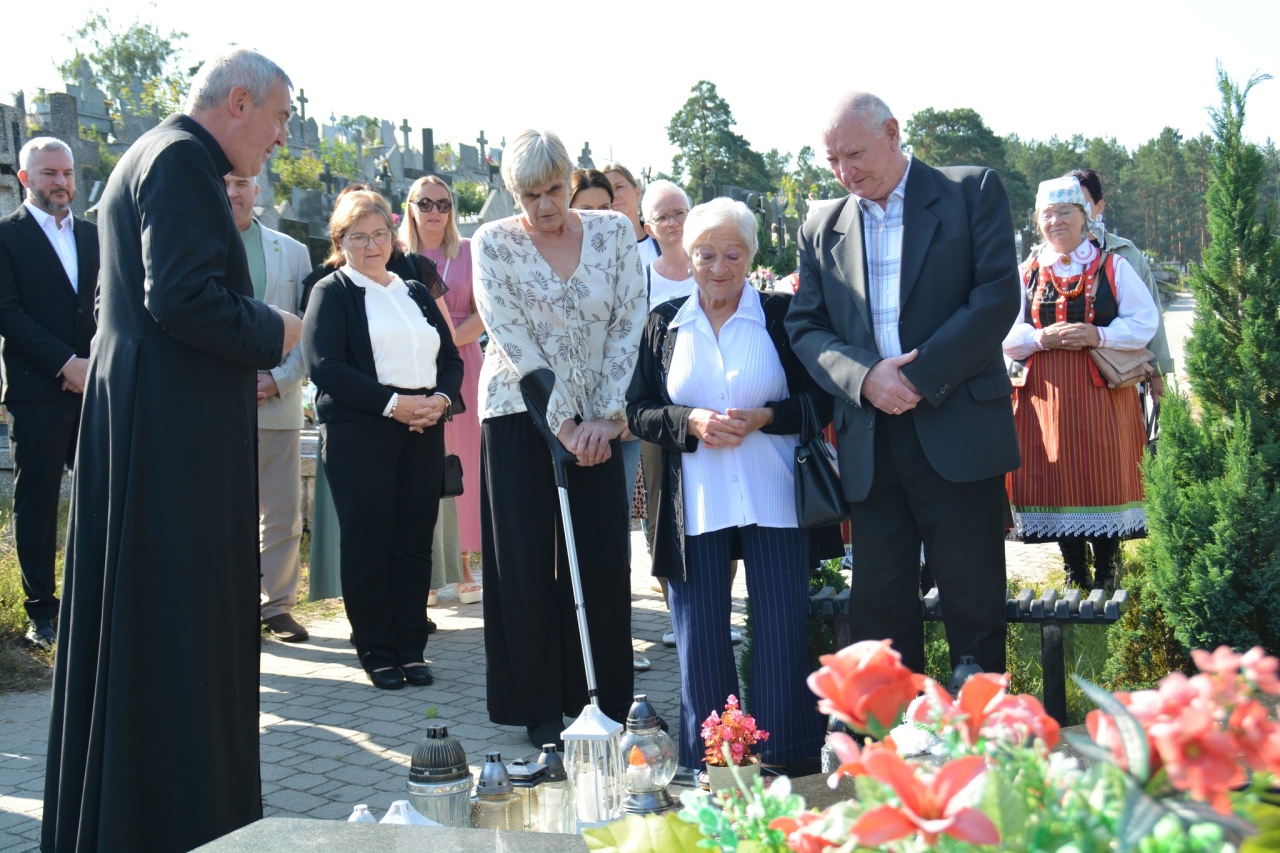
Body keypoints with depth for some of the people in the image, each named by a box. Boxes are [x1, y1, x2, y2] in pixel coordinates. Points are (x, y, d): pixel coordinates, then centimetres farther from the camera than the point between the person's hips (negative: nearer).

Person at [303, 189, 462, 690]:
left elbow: (451, 358, 15)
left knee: (415, 541, 5)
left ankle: (410, 647, 13)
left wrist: (441, 398, -7)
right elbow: (324, 365, -11)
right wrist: (392, 403, -16)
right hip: (358, 433, -4)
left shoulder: (417, 292, 20)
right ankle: (376, 652, 9)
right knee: (368, 543, -1)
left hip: (423, 430, 5)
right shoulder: (331, 292, 3)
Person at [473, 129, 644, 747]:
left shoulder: (614, 232, 1)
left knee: (604, 561, 2)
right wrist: (562, 423, -16)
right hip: (522, 415, -1)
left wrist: (605, 417, -10)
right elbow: (512, 340, -11)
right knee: (527, 567, 1)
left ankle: (603, 701, 15)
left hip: (596, 421, 2)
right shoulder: (493, 243, -4)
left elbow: (629, 326, -2)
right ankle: (540, 708, 13)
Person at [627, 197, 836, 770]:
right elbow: (638, 411, 7)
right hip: (693, 506, 2)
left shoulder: (782, 315, 3)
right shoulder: (664, 323, 9)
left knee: (782, 638, 1)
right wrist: (690, 422, -12)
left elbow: (821, 398, 1)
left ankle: (786, 765, 14)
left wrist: (764, 417, -15)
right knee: (700, 644, 5)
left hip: (773, 502, -2)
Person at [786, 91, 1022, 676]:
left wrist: (920, 376, -14)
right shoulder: (822, 229, 14)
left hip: (958, 430, -3)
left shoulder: (972, 191, 3)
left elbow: (999, 294, -6)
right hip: (870, 443, 4)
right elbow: (805, 328, 8)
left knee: (974, 604, 2)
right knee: (878, 607, 6)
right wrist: (864, 378, -12)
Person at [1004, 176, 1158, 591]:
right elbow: (1006, 337, 5)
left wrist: (1098, 335, -15)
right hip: (1046, 392, 2)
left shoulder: (1113, 267, 5)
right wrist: (1044, 338, -13)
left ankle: (1106, 572, 10)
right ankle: (1075, 573, 15)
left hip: (1102, 388, -2)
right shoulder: (1026, 274, 10)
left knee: (1104, 475, -2)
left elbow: (1145, 321, 0)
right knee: (1056, 475, 3)